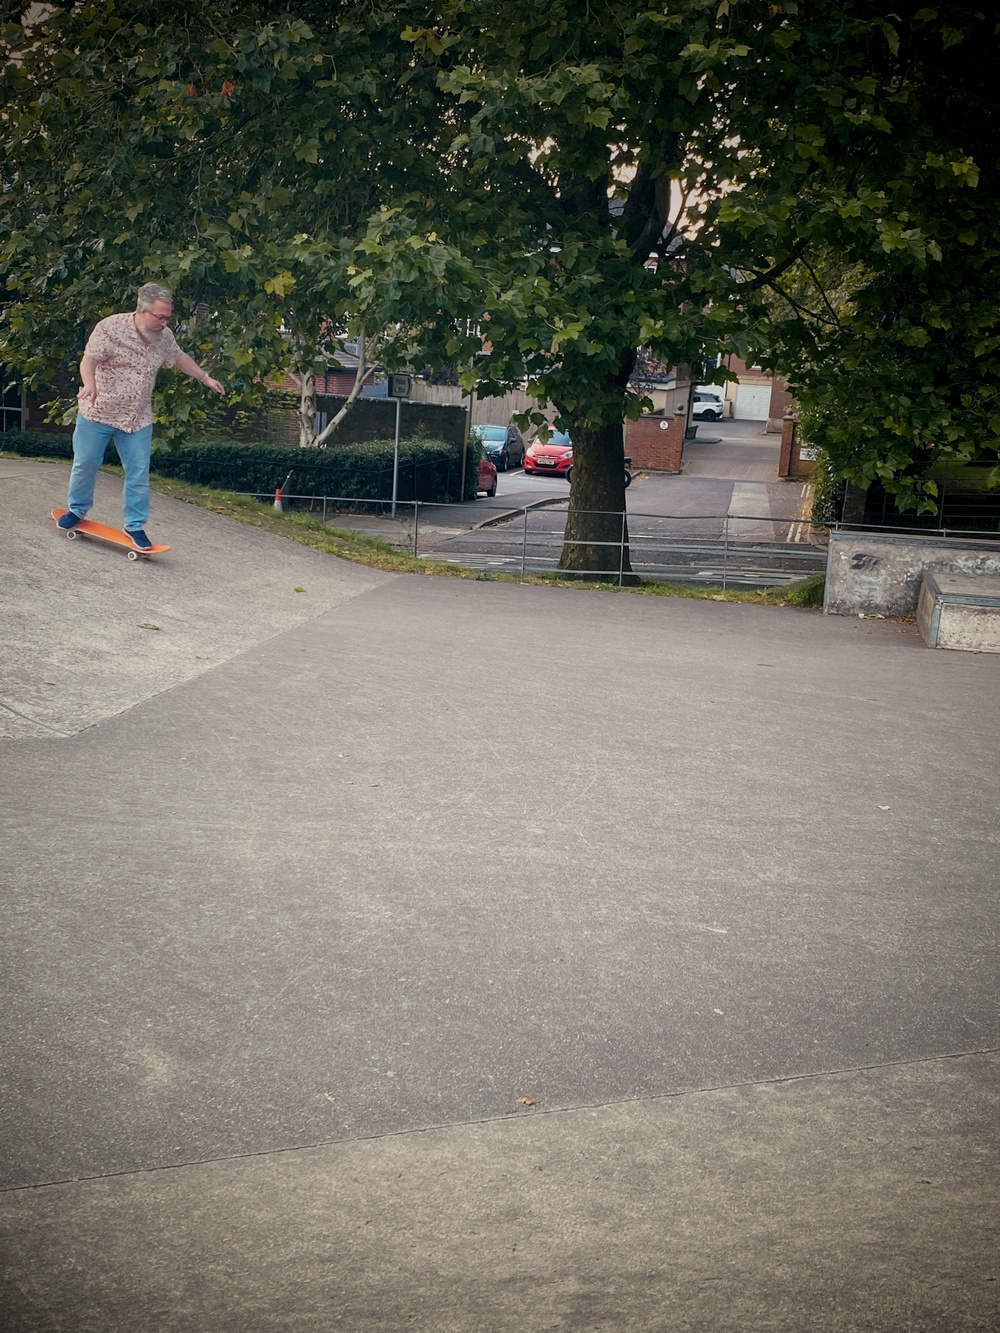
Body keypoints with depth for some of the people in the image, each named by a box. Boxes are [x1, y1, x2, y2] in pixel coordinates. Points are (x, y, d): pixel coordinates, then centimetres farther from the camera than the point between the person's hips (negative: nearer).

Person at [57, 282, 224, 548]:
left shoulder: (164, 337, -1)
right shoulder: (110, 328, -17)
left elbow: (179, 357, 20)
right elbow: (89, 360, -24)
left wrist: (206, 378, 23)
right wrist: (90, 385, -44)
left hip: (138, 419, 3)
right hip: (98, 413, -3)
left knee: (139, 474, 1)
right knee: (85, 464, 10)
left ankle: (135, 525, 12)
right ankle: (77, 509, 32)